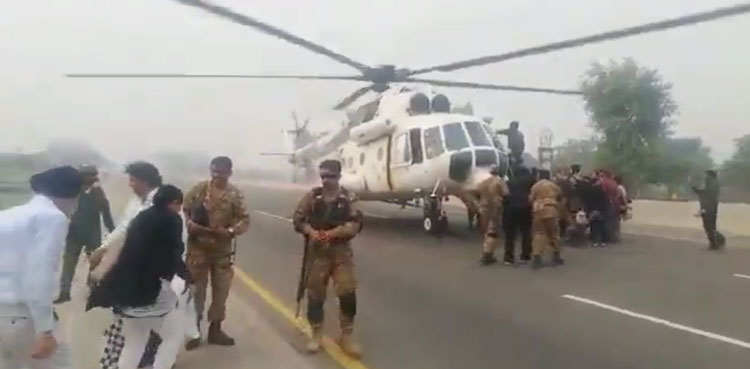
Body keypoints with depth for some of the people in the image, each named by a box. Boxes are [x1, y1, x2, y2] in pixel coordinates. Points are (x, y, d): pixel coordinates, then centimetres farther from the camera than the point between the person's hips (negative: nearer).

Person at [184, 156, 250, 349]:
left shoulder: (235, 195, -4)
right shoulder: (198, 189, -4)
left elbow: (245, 219, -4)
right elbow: (183, 210, 0)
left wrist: (230, 231, -21)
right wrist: (189, 224, -20)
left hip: (222, 249, 1)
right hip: (197, 247, -1)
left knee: (221, 290, 10)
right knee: (196, 289, 7)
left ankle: (215, 329, 26)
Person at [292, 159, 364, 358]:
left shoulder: (349, 198, -2)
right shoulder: (312, 196, 2)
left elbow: (355, 225, -10)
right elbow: (298, 219, 2)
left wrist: (334, 233, -21)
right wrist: (311, 232, -16)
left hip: (341, 251, -1)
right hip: (317, 251, 1)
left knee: (348, 292, -8)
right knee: (315, 293, 7)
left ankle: (346, 336, 9)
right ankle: (316, 334, 24)